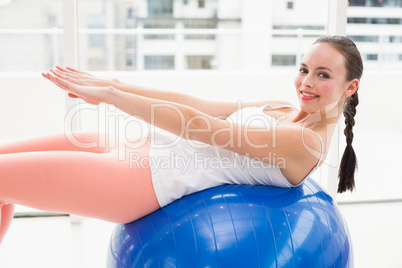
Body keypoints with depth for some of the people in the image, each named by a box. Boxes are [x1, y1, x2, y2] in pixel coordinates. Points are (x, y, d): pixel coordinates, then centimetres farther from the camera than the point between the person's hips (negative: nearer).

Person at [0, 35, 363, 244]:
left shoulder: (309, 142, -14)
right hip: (148, 151, 9)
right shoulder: (283, 110, 12)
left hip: (150, 179, -9)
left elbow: (201, 126, -19)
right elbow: (197, 104, 7)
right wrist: (116, 85, 0)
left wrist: (108, 94, -16)